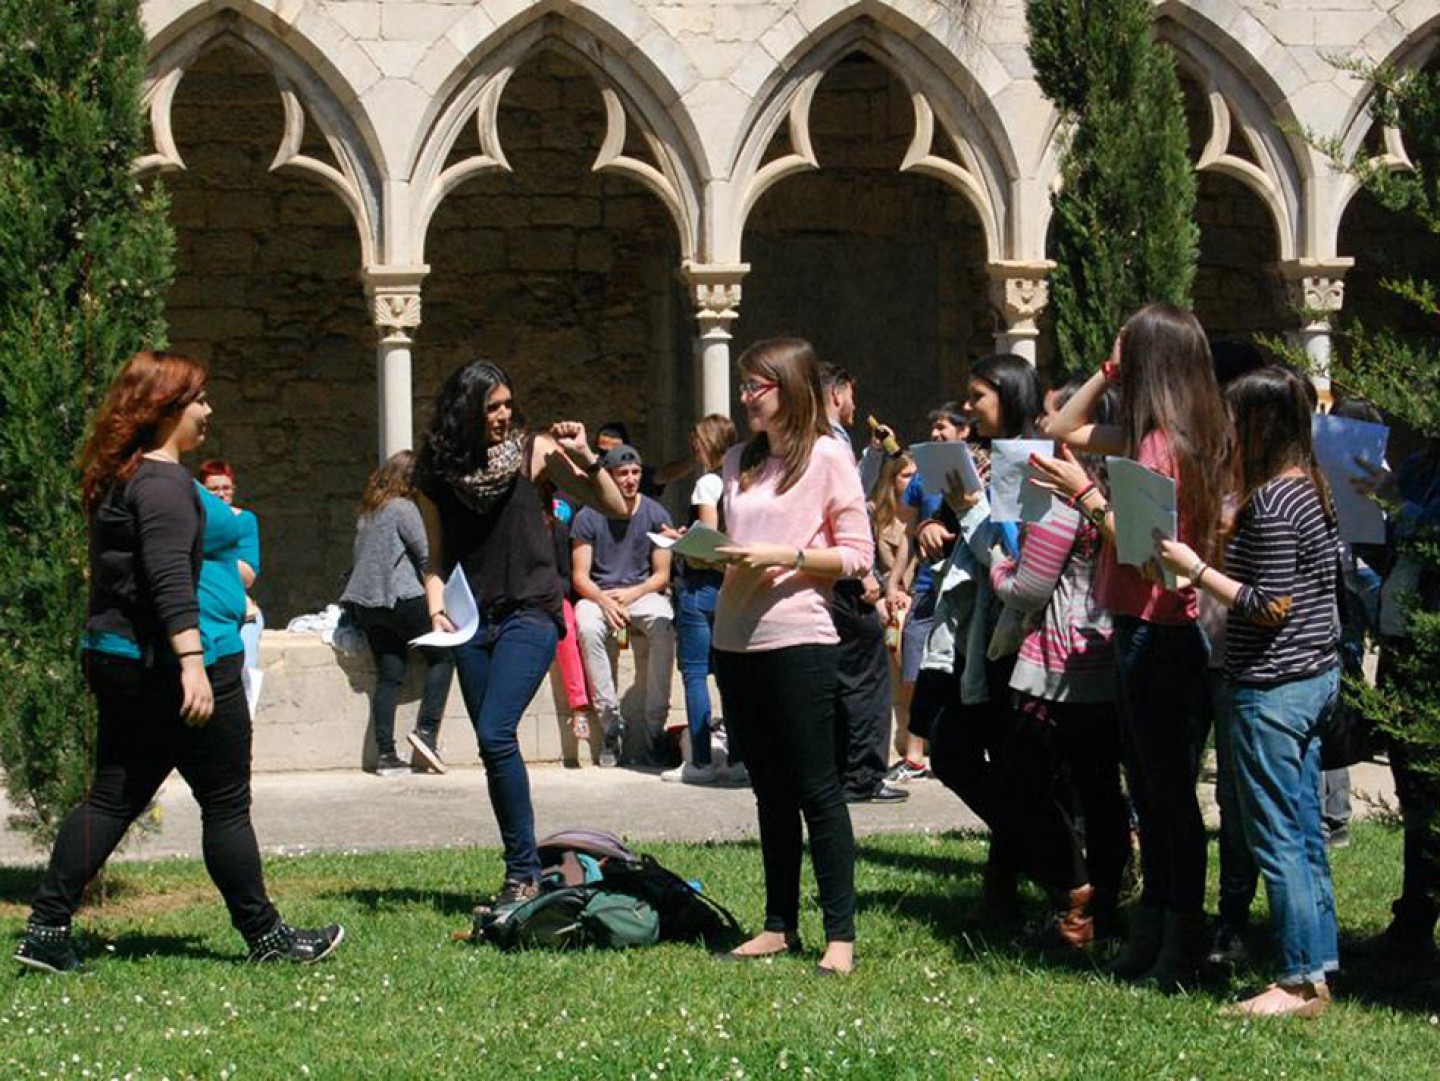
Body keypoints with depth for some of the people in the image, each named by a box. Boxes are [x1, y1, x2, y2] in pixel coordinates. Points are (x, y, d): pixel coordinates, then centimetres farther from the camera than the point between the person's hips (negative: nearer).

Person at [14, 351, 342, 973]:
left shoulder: (117, 479, 15)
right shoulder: (163, 483, -16)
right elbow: (169, 578, -26)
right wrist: (192, 662, -32)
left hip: (114, 660, 10)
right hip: (165, 664, -9)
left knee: (113, 798, 10)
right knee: (226, 804, 2)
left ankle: (45, 932, 4)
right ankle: (265, 936, 11)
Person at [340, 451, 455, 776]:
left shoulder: (367, 513, 16)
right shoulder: (403, 509, -6)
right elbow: (426, 556, -7)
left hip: (365, 603, 7)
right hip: (401, 598, -7)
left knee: (388, 675, 5)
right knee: (442, 656, 4)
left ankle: (385, 755, -2)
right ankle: (426, 731, -10)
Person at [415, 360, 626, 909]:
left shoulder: (533, 451, -1)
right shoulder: (437, 472, 7)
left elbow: (615, 507, -4)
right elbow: (437, 556, 14)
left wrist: (584, 459, -18)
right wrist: (436, 607, -3)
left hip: (529, 612, -4)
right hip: (474, 620, 4)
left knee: (496, 734, -19)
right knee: (493, 747, 4)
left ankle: (523, 870, -12)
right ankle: (522, 872, 13)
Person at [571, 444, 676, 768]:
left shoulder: (655, 515, 2)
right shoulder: (588, 517, -1)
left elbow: (662, 576, 3)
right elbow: (580, 577, -4)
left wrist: (631, 594, -15)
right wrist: (605, 602, -23)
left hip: (643, 592, 0)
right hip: (598, 594, 0)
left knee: (663, 626, -34)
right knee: (588, 628, -36)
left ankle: (655, 724, -28)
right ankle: (611, 723, -30)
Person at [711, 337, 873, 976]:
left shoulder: (827, 456, -4)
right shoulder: (739, 462, 16)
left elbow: (857, 556, -7)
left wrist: (784, 555, -17)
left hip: (799, 641, -7)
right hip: (736, 640, 7)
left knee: (816, 789, -5)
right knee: (769, 791, 11)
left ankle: (841, 935, -3)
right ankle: (780, 927, 16)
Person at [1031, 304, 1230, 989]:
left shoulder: (1163, 444, -17)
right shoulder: (1152, 436, 10)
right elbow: (1063, 430, 22)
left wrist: (1086, 495, -19)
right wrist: (1110, 371, 12)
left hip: (1159, 635, -10)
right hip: (1144, 629, 10)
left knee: (1167, 792, -4)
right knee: (1149, 787, 14)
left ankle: (1179, 953, 2)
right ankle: (1152, 936, 22)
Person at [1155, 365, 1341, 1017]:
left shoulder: (1271, 503, -19)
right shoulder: (1311, 490, 11)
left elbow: (1270, 607, -20)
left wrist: (1196, 570, -16)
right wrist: (1207, 569, 12)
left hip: (1272, 687, -10)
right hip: (1316, 677, 10)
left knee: (1276, 837, -4)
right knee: (1303, 833, 14)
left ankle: (1301, 982, -1)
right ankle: (1317, 964, 18)